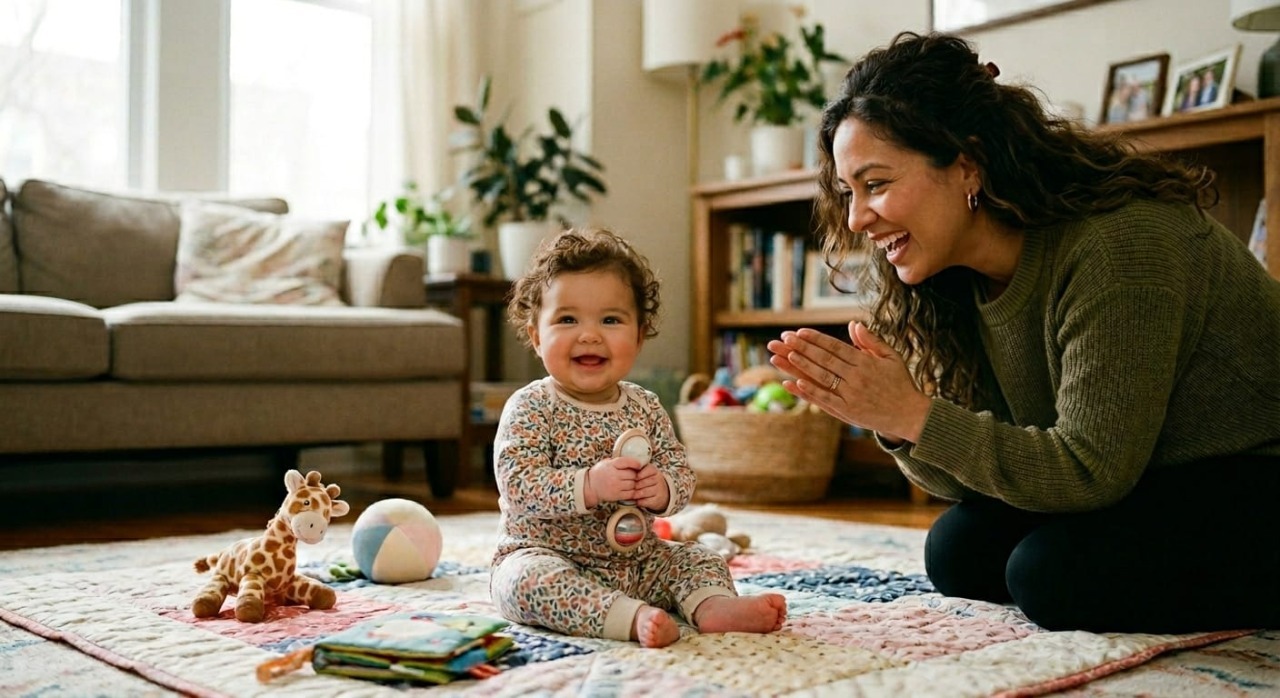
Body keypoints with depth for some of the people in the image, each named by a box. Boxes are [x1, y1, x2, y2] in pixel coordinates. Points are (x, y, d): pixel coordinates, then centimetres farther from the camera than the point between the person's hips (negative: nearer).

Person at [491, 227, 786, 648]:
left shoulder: (645, 408, 5)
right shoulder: (530, 408, -11)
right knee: (529, 576, -34)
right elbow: (518, 486, -21)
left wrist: (663, 490, -21)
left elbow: (681, 474, 3)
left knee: (698, 558, 1)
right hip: (547, 555, -5)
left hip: (636, 561, 6)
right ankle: (632, 618, -48)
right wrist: (590, 485, -33)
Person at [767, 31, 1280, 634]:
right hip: (1136, 484, 8)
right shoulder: (961, 278, -5)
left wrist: (916, 415, -30)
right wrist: (889, 419, -24)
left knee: (1054, 572, -25)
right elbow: (970, 477, -4)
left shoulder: (1118, 245, -29)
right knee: (959, 551, -6)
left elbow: (1092, 471, -28)